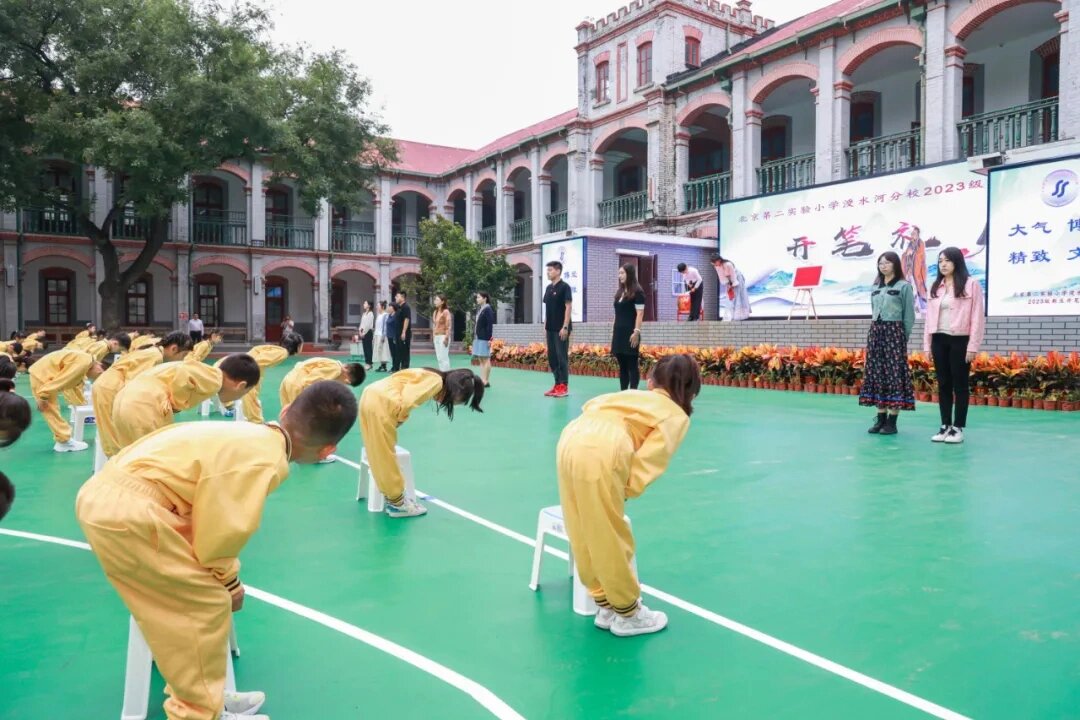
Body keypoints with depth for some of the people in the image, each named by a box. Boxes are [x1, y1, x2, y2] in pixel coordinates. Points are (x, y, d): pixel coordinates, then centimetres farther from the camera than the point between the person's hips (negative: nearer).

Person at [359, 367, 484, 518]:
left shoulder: (430, 377, 21)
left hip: (371, 396, 10)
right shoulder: (436, 381, -7)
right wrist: (400, 419, 2)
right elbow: (407, 401, -16)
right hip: (380, 403, -9)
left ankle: (393, 497, 26)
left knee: (379, 457, 16)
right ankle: (397, 503, 14)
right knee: (385, 459, 3)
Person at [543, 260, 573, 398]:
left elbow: (569, 307, -13)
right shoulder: (548, 288, 13)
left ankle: (564, 386, 1)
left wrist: (565, 327, -18)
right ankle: (557, 384, 17)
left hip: (561, 329, -8)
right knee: (552, 357, 9)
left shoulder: (564, 287, -9)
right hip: (550, 329, 8)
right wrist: (545, 326, 14)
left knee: (562, 357, -4)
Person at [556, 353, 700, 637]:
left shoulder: (633, 395, 34)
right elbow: (650, 459, 3)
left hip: (570, 440, 7)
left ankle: (607, 607, 34)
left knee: (584, 538, 17)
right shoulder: (677, 416, 18)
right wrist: (626, 491, 12)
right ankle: (628, 615, 28)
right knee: (611, 541, 10)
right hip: (600, 454, -7)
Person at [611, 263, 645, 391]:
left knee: (632, 365, -4)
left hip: (630, 334, -7)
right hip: (619, 333, 8)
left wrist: (636, 332, -20)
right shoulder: (619, 292, 17)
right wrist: (613, 332, 15)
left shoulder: (637, 292, -6)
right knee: (622, 365, 9)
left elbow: (640, 314, -12)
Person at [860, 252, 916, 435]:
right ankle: (881, 418, 10)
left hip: (894, 332, -6)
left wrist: (903, 338, -7)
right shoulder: (875, 287, 16)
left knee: (894, 372, -5)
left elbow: (909, 316, -3)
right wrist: (876, 330, 9)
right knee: (876, 372, 4)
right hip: (875, 332, 6)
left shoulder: (904, 286, -1)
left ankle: (892, 421, -2)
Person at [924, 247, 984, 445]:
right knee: (943, 384, 8)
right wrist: (927, 343, 8)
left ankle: (958, 428, 8)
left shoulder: (971, 284, -3)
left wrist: (973, 346, -12)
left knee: (959, 385, 1)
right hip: (939, 340, 5)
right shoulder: (935, 287, 13)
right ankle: (945, 426, 15)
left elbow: (977, 317, -7)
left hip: (959, 340, -5)